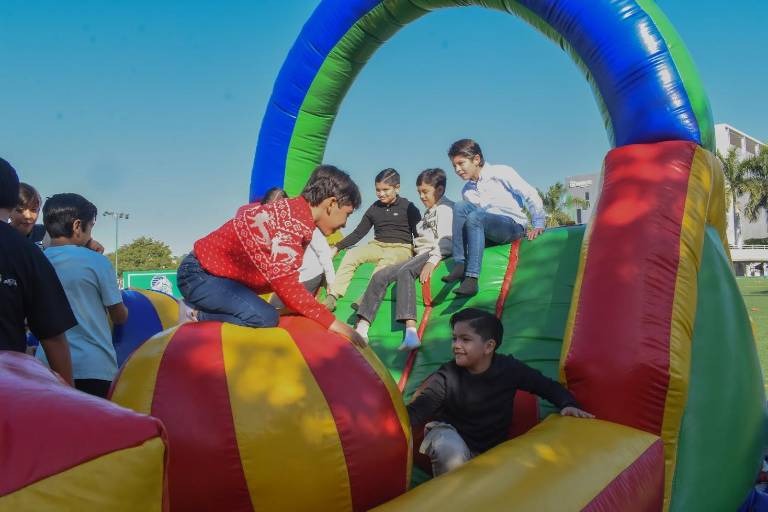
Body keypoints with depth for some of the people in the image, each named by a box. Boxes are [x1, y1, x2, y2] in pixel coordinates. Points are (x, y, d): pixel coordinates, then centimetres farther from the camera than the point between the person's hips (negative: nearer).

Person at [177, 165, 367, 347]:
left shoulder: (293, 210, 1)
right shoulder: (289, 225, -27)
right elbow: (287, 287, -26)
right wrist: (331, 322, -21)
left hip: (214, 269, 10)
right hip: (198, 275, -10)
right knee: (265, 318, -26)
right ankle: (196, 317, -9)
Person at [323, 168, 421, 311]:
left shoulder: (408, 207, 1)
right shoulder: (374, 208, 12)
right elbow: (358, 233, 14)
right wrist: (337, 248, 4)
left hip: (401, 248, -4)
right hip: (377, 245, 4)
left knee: (387, 260, -39)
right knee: (351, 254, -23)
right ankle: (332, 297, -30)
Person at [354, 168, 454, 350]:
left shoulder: (446, 207, 1)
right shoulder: (428, 212, 30)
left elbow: (446, 239, -14)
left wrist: (432, 261, -26)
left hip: (434, 254, -9)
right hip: (420, 256, 9)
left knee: (404, 272, -36)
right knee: (380, 276, -8)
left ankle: (411, 333, -51)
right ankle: (361, 330, -15)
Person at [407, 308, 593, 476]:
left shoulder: (509, 369, -13)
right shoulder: (446, 377, -17)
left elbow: (548, 386, -1)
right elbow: (419, 408, -25)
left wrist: (568, 405, -19)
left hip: (493, 448, 2)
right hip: (452, 442, -2)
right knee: (449, 448, -35)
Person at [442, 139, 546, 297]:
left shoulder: (500, 172, -2)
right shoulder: (467, 191, 14)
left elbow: (530, 195, -4)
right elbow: (472, 218, 17)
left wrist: (538, 225, -9)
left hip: (514, 225, -5)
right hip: (489, 234, 5)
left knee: (476, 217, -33)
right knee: (460, 207, -18)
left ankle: (472, 278, -41)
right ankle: (460, 265, -25)